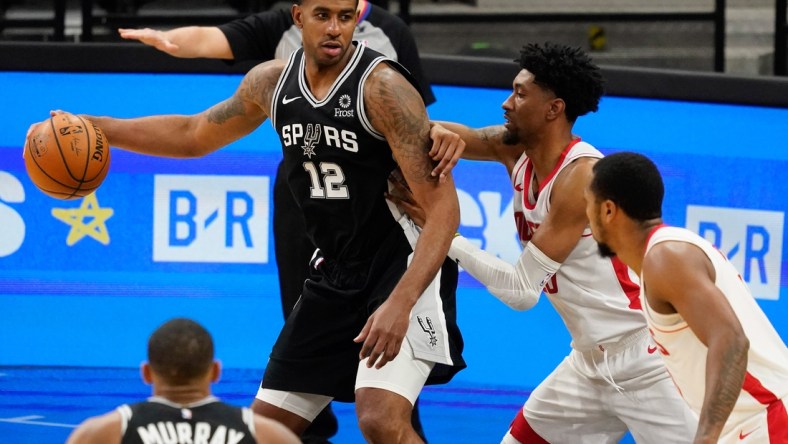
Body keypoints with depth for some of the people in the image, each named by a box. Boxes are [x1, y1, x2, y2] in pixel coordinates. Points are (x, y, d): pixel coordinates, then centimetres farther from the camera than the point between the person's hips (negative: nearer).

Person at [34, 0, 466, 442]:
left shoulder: (381, 87, -20)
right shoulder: (273, 82, 1)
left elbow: (443, 204, -23)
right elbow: (194, 135, 20)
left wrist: (400, 303, -34)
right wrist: (94, 127, 13)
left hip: (405, 269, -7)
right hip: (336, 274, 7)